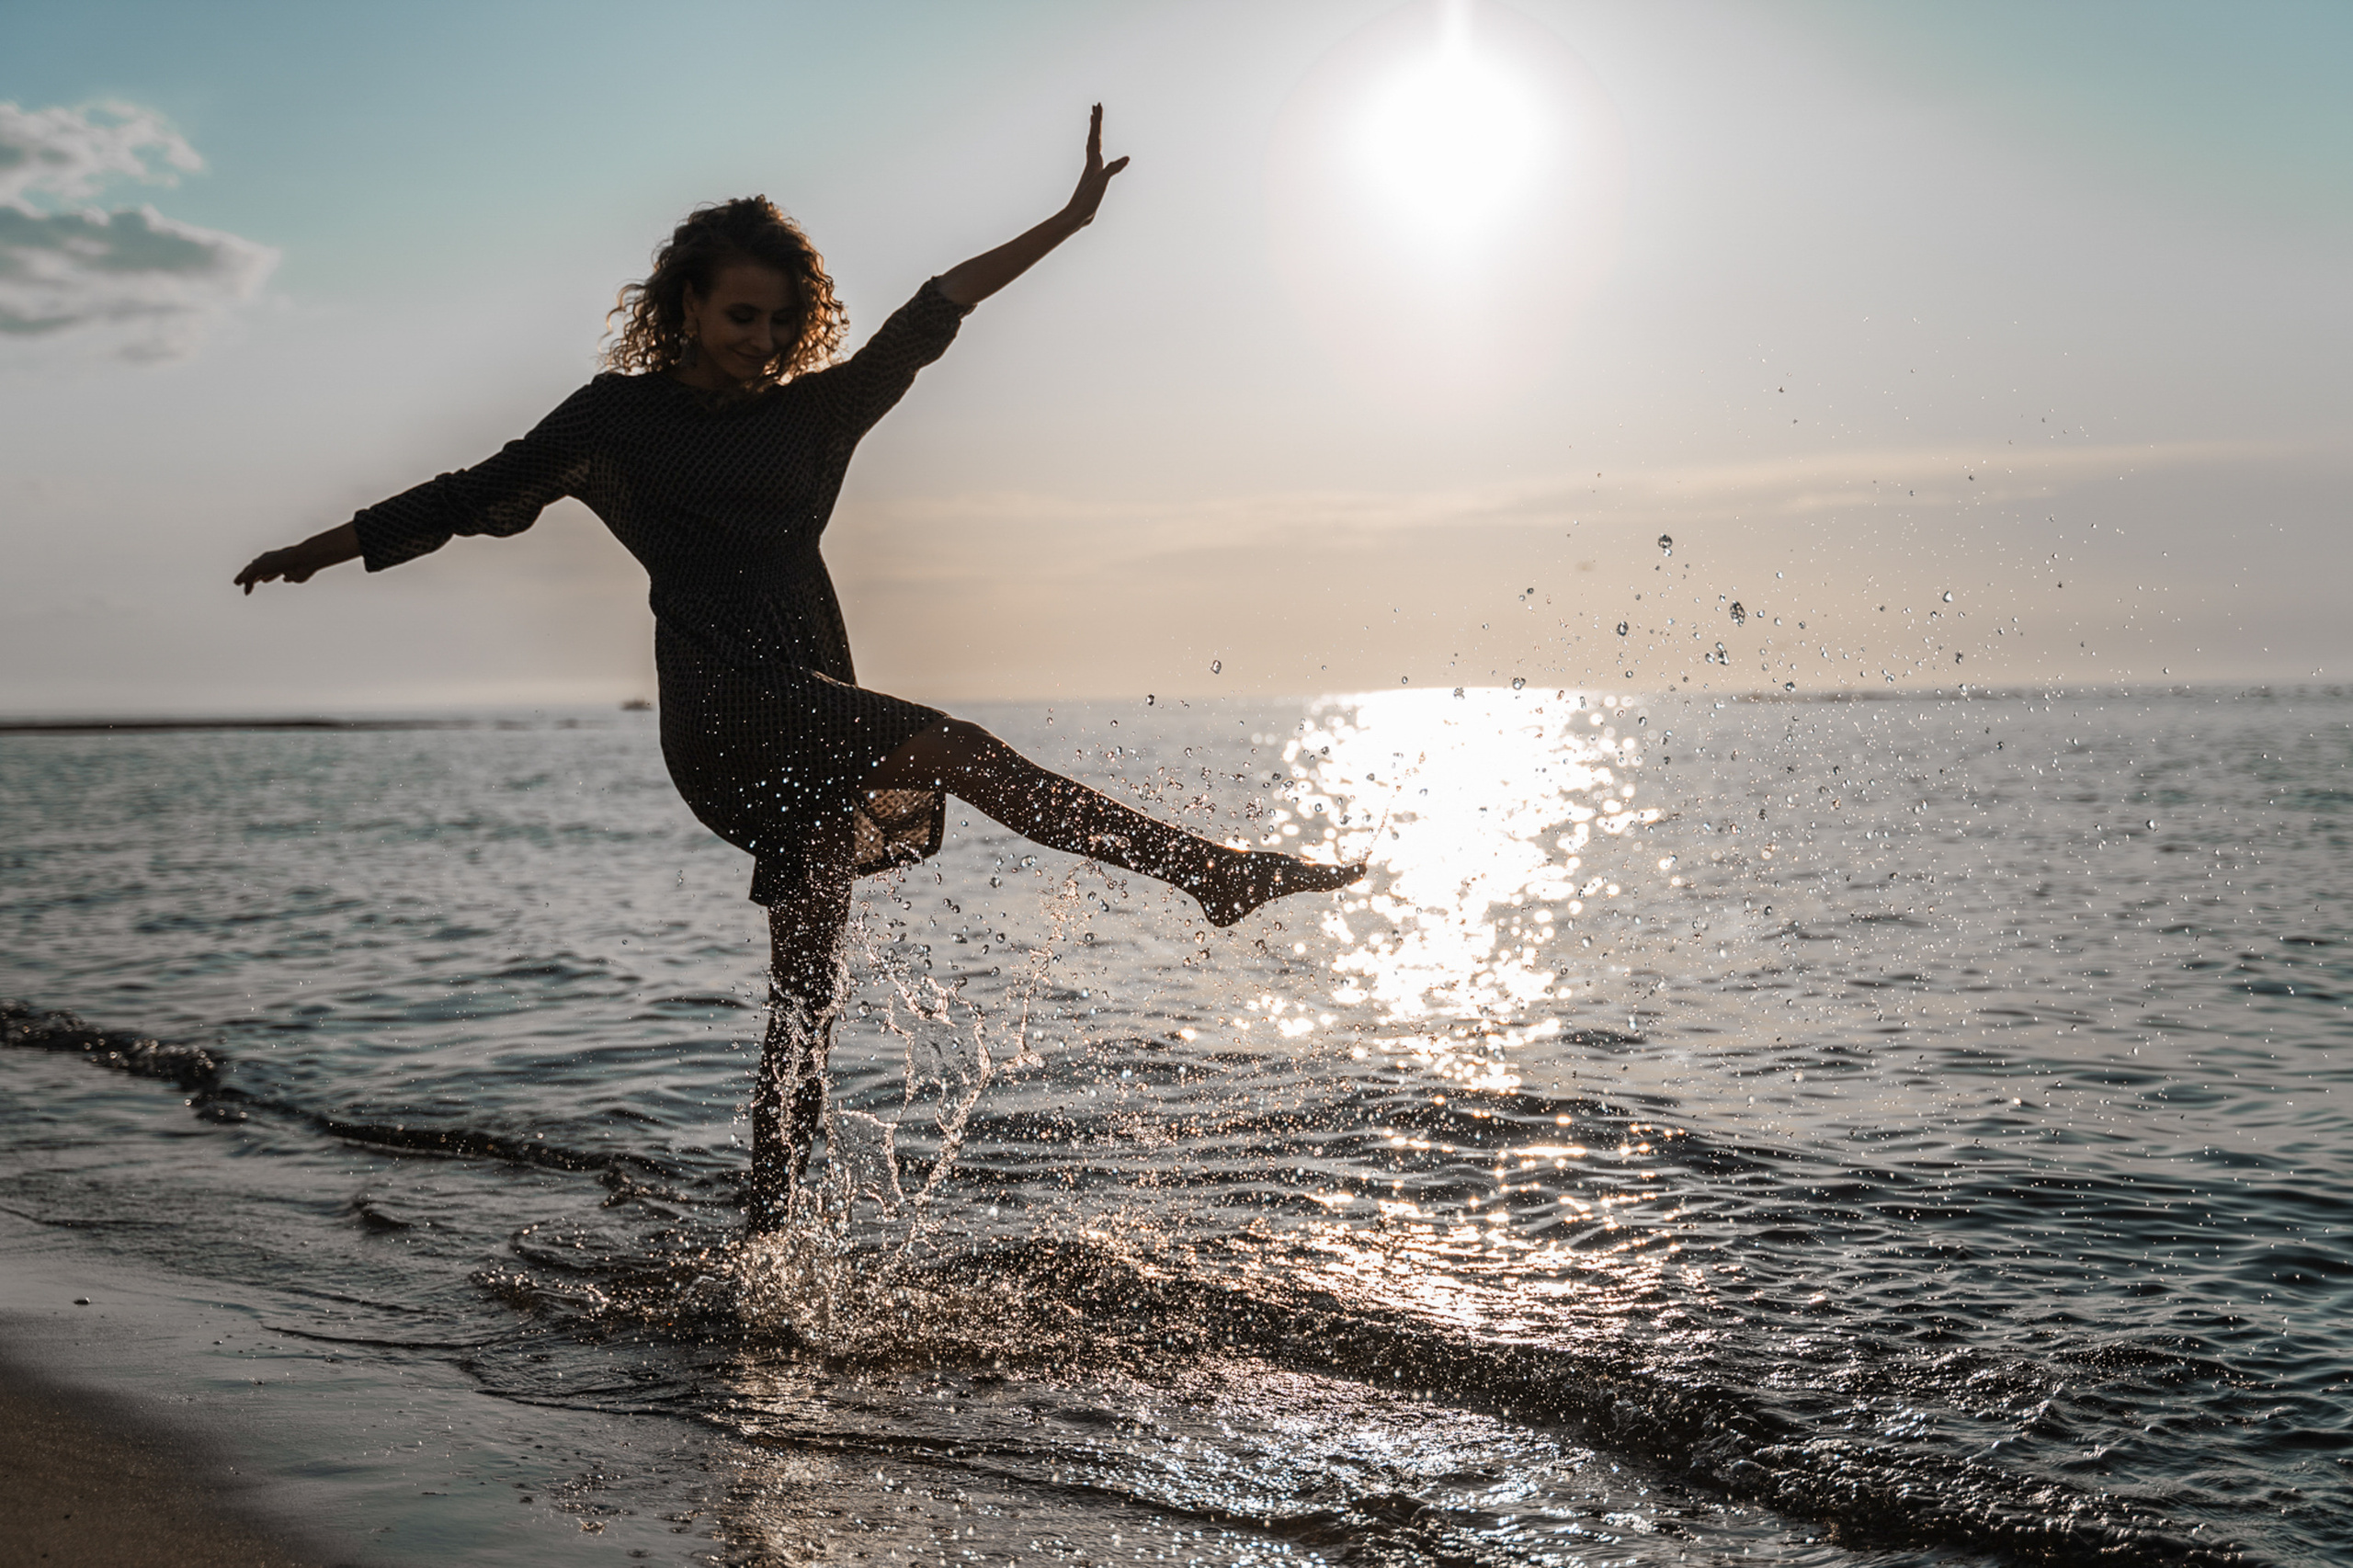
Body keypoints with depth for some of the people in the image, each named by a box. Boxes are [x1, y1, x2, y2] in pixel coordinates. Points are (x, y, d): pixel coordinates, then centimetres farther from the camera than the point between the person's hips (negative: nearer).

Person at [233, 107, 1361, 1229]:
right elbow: (482, 492, 18)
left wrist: (1069, 219, 12)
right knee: (949, 747, -25)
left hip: (814, 732, 5)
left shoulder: (812, 411, 18)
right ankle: (1205, 869, -24)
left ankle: (768, 1241, 9)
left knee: (806, 1004, 2)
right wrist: (327, 548, 22)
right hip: (719, 713, -5)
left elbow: (929, 315, 15)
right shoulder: (620, 415, 11)